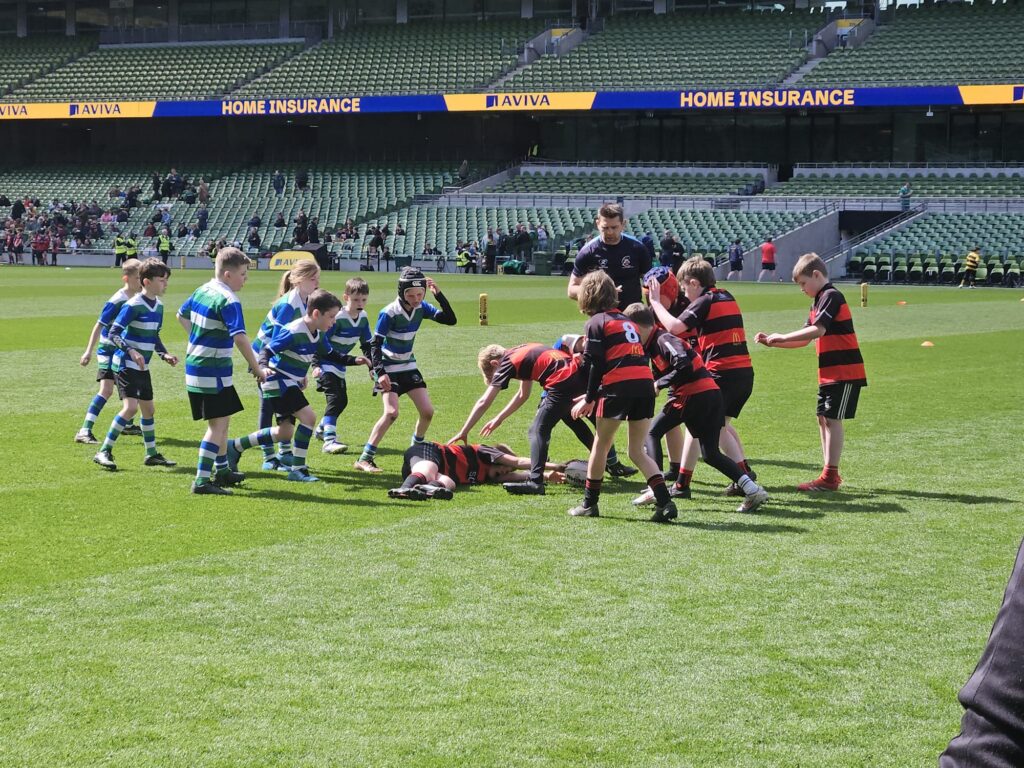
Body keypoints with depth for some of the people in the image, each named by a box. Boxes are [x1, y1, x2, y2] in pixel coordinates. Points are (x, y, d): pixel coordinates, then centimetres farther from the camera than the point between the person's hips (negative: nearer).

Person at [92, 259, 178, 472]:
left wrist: (164, 355, 6)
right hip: (126, 365, -8)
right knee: (130, 407, -18)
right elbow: (113, 334, -19)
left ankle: (152, 454, 26)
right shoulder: (133, 305, -18)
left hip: (142, 367, 8)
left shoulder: (158, 305, 7)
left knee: (148, 409, 14)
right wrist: (131, 351, -32)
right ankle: (104, 452, -12)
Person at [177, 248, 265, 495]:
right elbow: (240, 338, -27)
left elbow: (182, 315, 24)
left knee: (222, 420, 22)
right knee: (218, 424, -6)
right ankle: (202, 480, -9)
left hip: (195, 362, 10)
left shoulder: (202, 290, 9)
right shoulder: (228, 301, -19)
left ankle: (222, 470, 35)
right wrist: (257, 369, -20)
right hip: (212, 372, -9)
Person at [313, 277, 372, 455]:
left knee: (342, 401, 17)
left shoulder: (363, 317, -1)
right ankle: (329, 441, -25)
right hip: (325, 365, -9)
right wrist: (316, 365, -29)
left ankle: (322, 429, 40)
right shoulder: (337, 318, -25)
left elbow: (367, 344, 12)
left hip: (340, 366, 9)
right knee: (335, 399, -20)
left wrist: (372, 365, 9)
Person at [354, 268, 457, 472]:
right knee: (391, 412, -22)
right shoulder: (389, 313, -23)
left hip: (408, 367, 6)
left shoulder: (421, 308, -6)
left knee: (427, 411, 2)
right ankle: (364, 459, -19)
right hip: (389, 369, -6)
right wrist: (380, 372, -29)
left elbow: (450, 319, -10)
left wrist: (439, 295, -21)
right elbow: (375, 344, -20)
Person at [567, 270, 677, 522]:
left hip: (619, 386, -6)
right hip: (645, 383, 6)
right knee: (637, 451, 12)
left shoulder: (596, 323, 3)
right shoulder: (626, 320, 25)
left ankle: (589, 503, 19)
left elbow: (595, 365, -5)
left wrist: (590, 399, 3)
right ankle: (665, 502, -3)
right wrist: (593, 396, 30)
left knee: (601, 444, 11)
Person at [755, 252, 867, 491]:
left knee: (832, 419, -10)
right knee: (823, 419, 11)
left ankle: (830, 476, -9)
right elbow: (804, 340, 20)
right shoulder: (818, 301, 18)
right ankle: (830, 474, 17)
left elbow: (818, 330, -25)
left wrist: (782, 337, -18)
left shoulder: (831, 296, -13)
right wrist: (773, 342, 10)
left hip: (844, 372, -10)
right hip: (830, 373, 10)